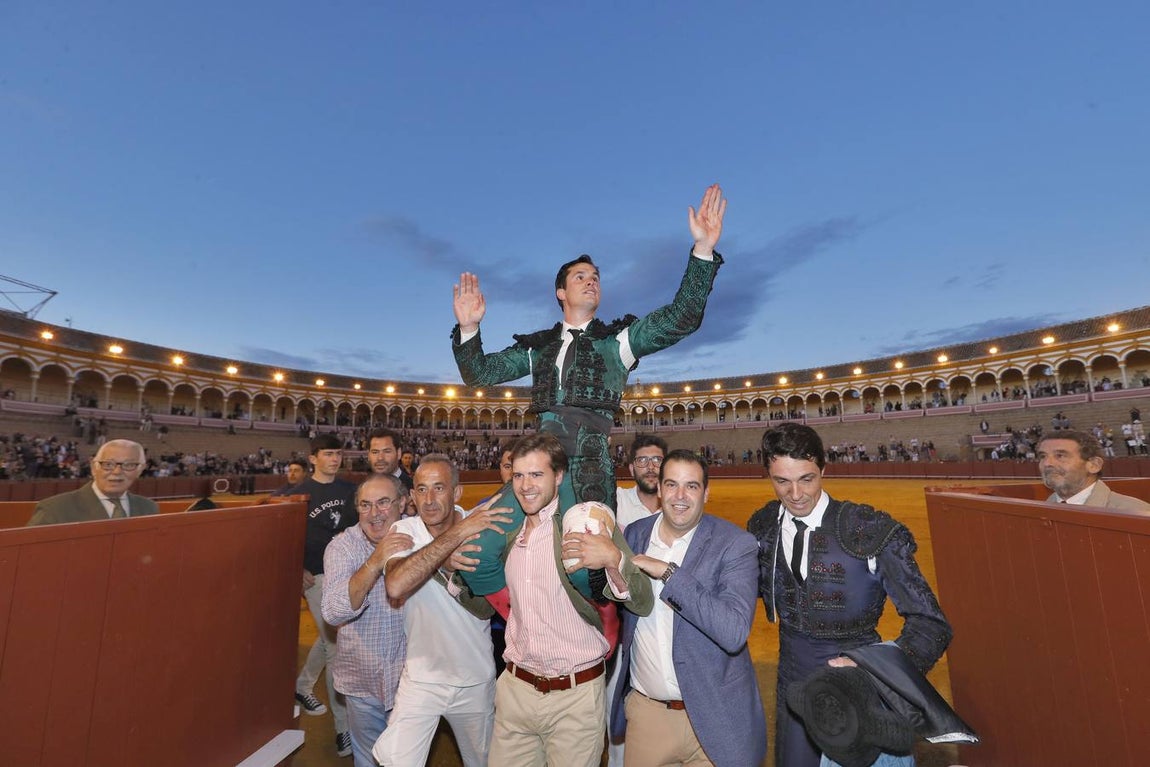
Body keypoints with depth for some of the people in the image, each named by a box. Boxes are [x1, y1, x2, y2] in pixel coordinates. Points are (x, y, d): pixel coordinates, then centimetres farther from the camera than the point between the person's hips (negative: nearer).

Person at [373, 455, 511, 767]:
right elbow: (396, 586, -33)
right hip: (422, 675, -1)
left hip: (476, 677, 1)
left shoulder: (482, 528, -13)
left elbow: (486, 608, -15)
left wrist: (454, 572, -32)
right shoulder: (404, 531, -13)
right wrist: (457, 533, -38)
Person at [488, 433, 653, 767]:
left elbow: (643, 603, -20)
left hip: (575, 695, -4)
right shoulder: (509, 534, 1)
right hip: (515, 688, 5)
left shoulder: (589, 525, -15)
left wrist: (613, 559, -39)